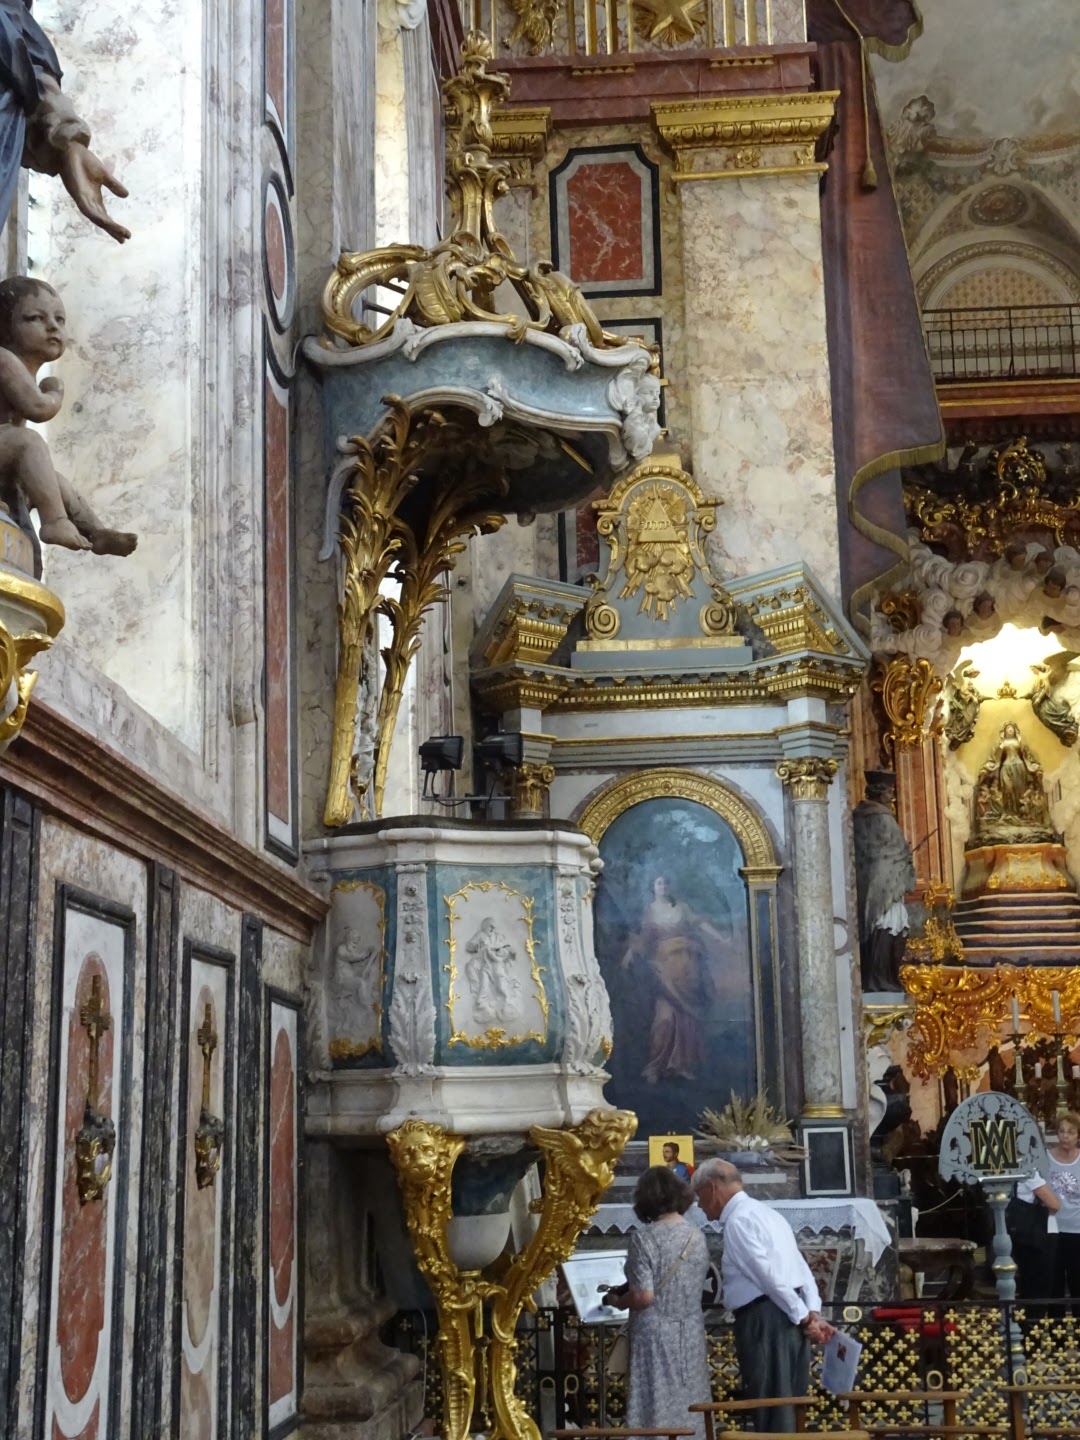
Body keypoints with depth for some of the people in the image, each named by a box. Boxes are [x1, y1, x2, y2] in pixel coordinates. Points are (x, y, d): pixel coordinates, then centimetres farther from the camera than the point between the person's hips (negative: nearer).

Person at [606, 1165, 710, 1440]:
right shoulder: (697, 1237, 5)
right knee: (688, 1410, 11)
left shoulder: (644, 1237, -14)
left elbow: (643, 1297, -19)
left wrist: (617, 1301, 1)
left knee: (659, 1413, -1)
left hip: (656, 1335, -6)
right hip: (691, 1334, 6)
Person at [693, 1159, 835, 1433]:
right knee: (787, 1405, 12)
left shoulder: (738, 1220, -10)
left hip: (765, 1318, -10)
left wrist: (803, 1317, -12)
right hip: (787, 1316, 10)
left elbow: (770, 1275, -17)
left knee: (770, 1408, -6)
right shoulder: (763, 1212, 21)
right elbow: (801, 1267, 15)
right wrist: (813, 1313, 4)